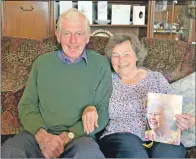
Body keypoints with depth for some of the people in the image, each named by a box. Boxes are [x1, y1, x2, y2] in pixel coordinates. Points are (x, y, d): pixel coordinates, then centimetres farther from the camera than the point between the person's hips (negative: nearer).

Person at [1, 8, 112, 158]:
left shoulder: (100, 64, 4)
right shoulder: (42, 62, 11)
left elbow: (103, 111, 0)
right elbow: (27, 105, 9)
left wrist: (67, 137, -13)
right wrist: (41, 135, -12)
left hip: (79, 136, -1)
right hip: (39, 134, 2)